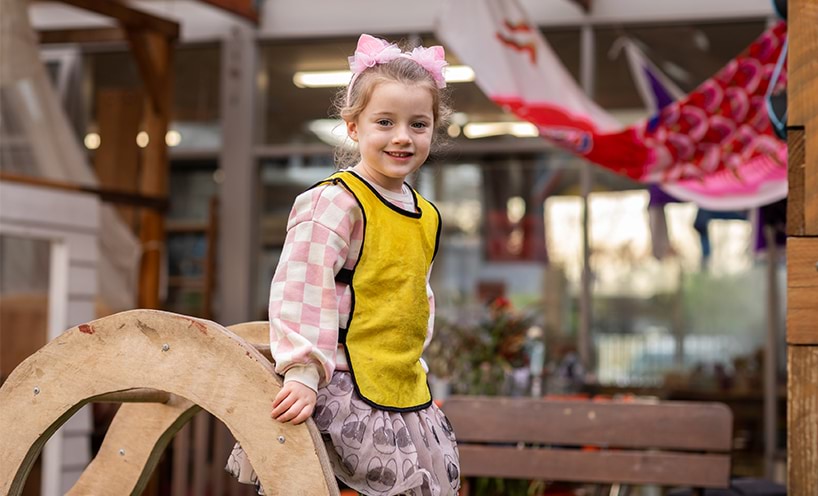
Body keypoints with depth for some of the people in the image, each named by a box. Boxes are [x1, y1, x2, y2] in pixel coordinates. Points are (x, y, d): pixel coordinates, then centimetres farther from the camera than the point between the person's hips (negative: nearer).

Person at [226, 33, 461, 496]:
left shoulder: (426, 216, 11)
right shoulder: (335, 203, -14)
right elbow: (302, 289, -21)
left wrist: (411, 364, 17)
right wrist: (303, 371, -27)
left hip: (405, 392, 8)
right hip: (342, 388, -8)